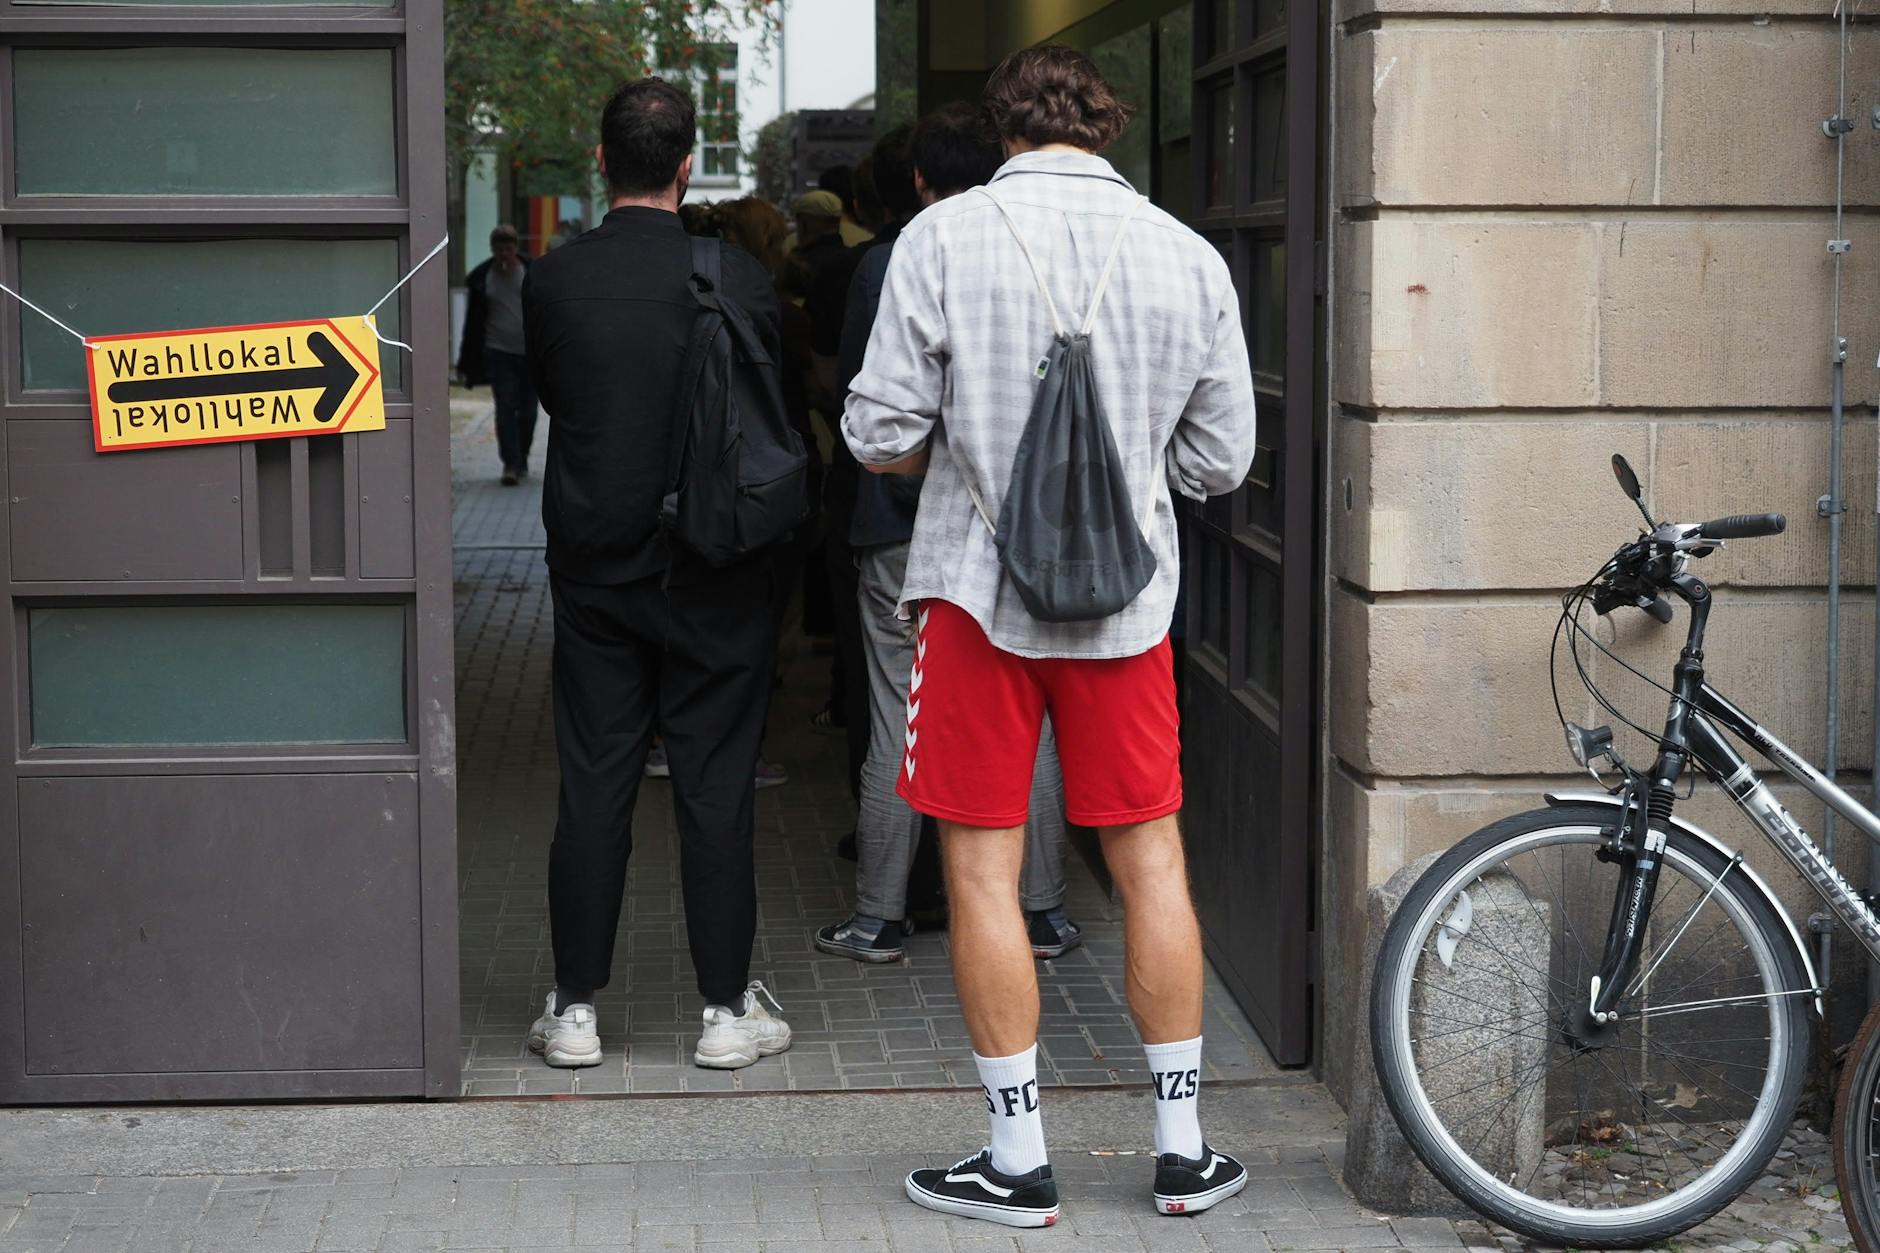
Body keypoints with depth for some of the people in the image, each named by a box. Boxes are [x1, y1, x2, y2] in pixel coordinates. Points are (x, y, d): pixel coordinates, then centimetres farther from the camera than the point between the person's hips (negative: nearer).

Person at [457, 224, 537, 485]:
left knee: (527, 410, 7)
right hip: (498, 352, -1)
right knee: (505, 408, -10)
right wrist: (469, 362, 4)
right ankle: (511, 464, -11)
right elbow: (474, 320, 6)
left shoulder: (532, 272, 1)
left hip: (530, 352, 1)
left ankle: (521, 460, 23)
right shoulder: (481, 278, 2)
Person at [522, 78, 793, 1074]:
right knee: (715, 788, 5)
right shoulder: (736, 277, -10)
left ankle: (576, 1011, 12)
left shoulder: (553, 280, -5)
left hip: (593, 568, 2)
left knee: (594, 787, 7)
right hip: (716, 577, -1)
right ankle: (727, 1010, 10)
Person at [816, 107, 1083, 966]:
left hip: (903, 521, -2)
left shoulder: (883, 267, -5)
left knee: (897, 725, 3)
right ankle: (1042, 913, 11)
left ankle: (878, 919, 8)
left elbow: (853, 388, 4)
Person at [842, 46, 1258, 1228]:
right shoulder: (1189, 257, 0)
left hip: (979, 593, -2)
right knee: (1152, 863, 11)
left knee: (985, 872, 6)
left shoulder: (945, 236, -7)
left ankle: (1019, 1161, 10)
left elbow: (882, 435, -8)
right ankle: (1184, 1149, 18)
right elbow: (1221, 461, 4)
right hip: (1125, 599, 2)